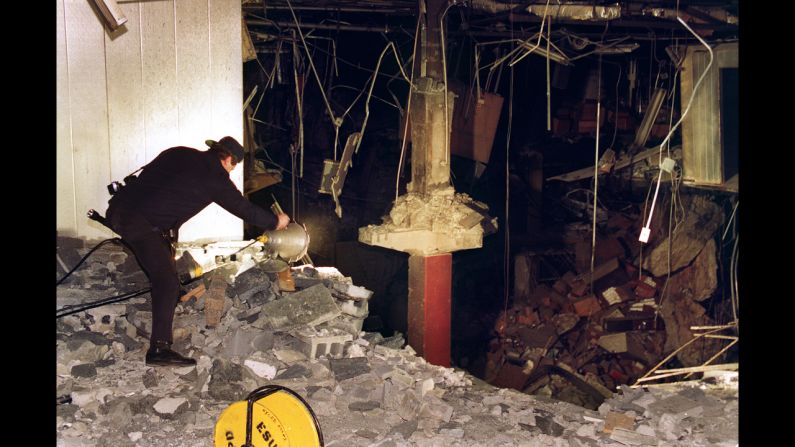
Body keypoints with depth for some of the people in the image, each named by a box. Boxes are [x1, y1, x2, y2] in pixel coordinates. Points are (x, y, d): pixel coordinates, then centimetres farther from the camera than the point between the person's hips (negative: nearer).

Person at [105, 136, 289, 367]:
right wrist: (275, 222, 28)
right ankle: (160, 349, -13)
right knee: (168, 282, -8)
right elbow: (244, 209, 12)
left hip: (119, 207, 8)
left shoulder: (179, 154, 16)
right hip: (140, 224, -8)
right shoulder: (216, 179, 1)